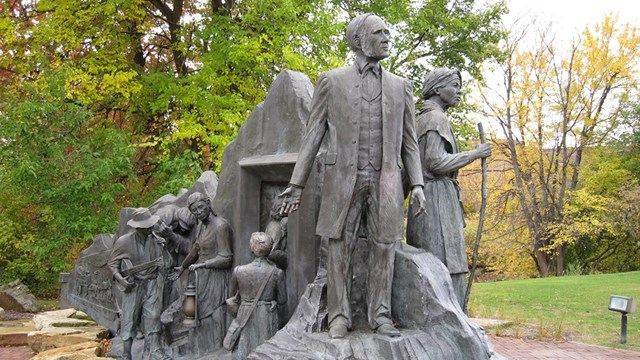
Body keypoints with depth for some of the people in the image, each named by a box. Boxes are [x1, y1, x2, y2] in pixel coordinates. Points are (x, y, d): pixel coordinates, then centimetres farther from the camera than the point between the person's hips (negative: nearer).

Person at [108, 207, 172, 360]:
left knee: (153, 316, -6)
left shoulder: (156, 239, 1)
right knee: (129, 318, 2)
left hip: (152, 283, 2)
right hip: (133, 285, -2)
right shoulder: (124, 241, -8)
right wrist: (120, 279, -12)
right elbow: (112, 263, 2)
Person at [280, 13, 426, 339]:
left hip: (385, 180, 2)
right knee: (340, 248, 0)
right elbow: (313, 135, 4)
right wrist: (296, 184, -1)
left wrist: (417, 183, 0)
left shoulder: (400, 86, 12)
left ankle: (380, 315, 11)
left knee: (383, 248, 2)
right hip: (344, 178, -2)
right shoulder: (331, 81, 6)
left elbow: (408, 141, 12)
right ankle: (339, 316, 10)